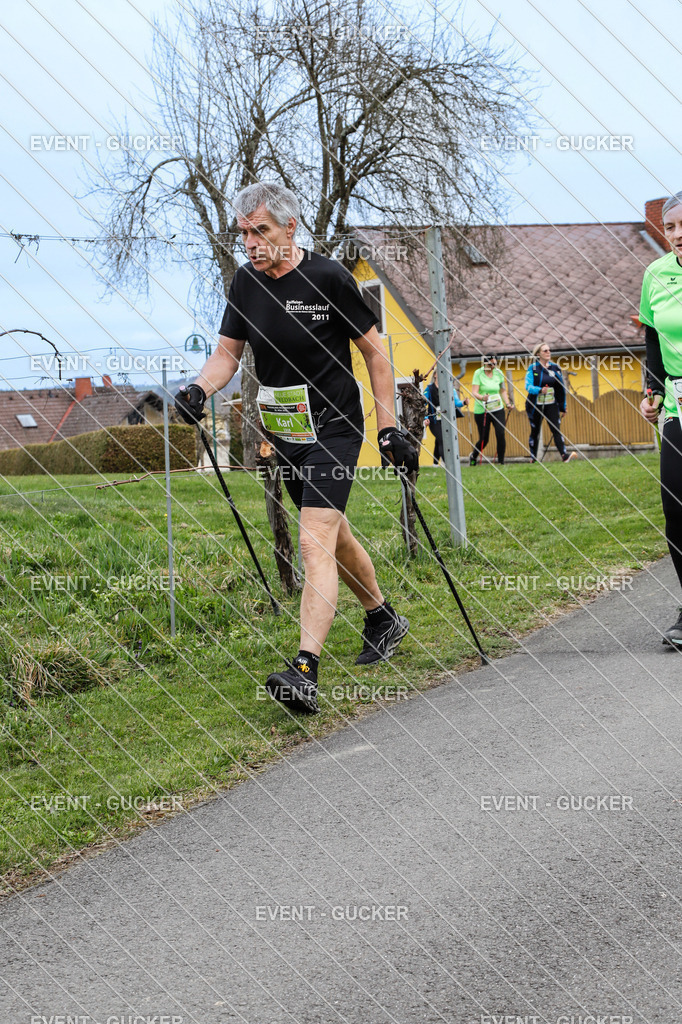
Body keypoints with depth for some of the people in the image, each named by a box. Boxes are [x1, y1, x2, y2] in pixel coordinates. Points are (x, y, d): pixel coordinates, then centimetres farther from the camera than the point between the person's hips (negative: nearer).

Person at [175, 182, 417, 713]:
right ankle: (384, 619, 41)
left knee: (316, 543, -17)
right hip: (284, 434, 7)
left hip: (334, 430, -6)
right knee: (334, 535, 19)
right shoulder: (246, 281, 2)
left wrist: (389, 430, -9)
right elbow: (228, 351, 9)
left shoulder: (328, 277, -14)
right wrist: (200, 389, -13)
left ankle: (305, 672, -24)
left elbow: (375, 353, -6)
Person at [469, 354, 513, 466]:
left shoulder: (498, 373, 3)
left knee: (501, 434, -14)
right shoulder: (478, 373, -9)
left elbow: (503, 390, 15)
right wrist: (482, 397, -36)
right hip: (481, 410, -3)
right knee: (483, 439, 3)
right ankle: (473, 456, 33)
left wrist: (507, 403, 2)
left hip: (497, 409, 3)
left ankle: (501, 461, -3)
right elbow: (474, 392, -17)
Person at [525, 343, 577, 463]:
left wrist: (563, 407, 10)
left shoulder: (555, 367, 6)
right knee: (535, 432, 8)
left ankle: (564, 455, -22)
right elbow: (528, 386, -15)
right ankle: (533, 458, 19)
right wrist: (540, 390, -35)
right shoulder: (532, 368, -4)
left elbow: (561, 388, 10)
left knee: (556, 430, -11)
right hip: (536, 405, -2)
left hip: (551, 405, 2)